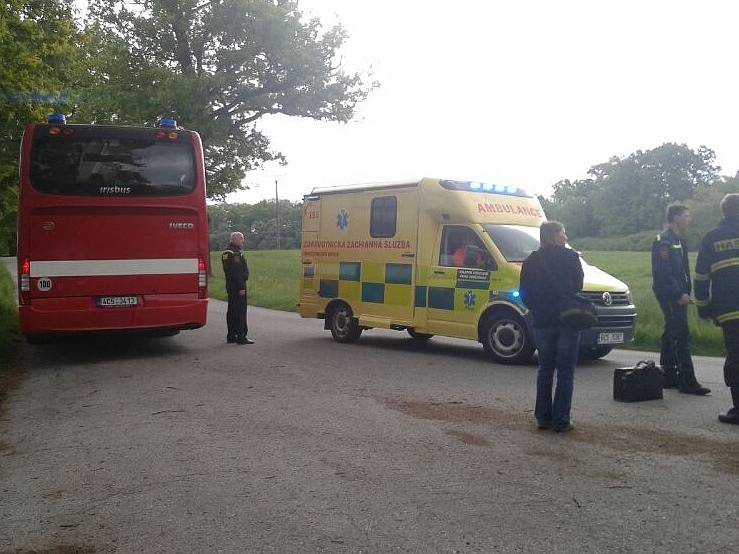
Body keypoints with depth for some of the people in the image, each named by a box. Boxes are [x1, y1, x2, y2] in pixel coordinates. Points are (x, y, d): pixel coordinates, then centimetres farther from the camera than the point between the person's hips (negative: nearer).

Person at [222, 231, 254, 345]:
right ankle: (241, 337, -7)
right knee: (240, 311, -8)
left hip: (230, 287, 11)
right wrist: (241, 287, -22)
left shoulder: (227, 253, 17)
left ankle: (231, 336, 20)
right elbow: (237, 272, -22)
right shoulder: (236, 253, -16)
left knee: (232, 311, 14)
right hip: (237, 286, -11)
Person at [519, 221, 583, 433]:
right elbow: (578, 287, -5)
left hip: (542, 322, 4)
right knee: (565, 372, 3)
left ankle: (543, 417, 15)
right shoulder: (570, 257, -5)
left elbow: (525, 293, 6)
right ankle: (560, 421, 2)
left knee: (545, 370, 14)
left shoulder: (532, 260, 6)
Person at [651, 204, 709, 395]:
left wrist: (684, 293, 13)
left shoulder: (679, 240, 18)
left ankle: (669, 377, 20)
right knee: (681, 336, -10)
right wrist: (679, 295, -21)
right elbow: (663, 273, -20)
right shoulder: (664, 241, -14)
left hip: (677, 296, 10)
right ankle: (688, 382, -8)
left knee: (671, 335, 13)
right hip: (669, 295, -10)